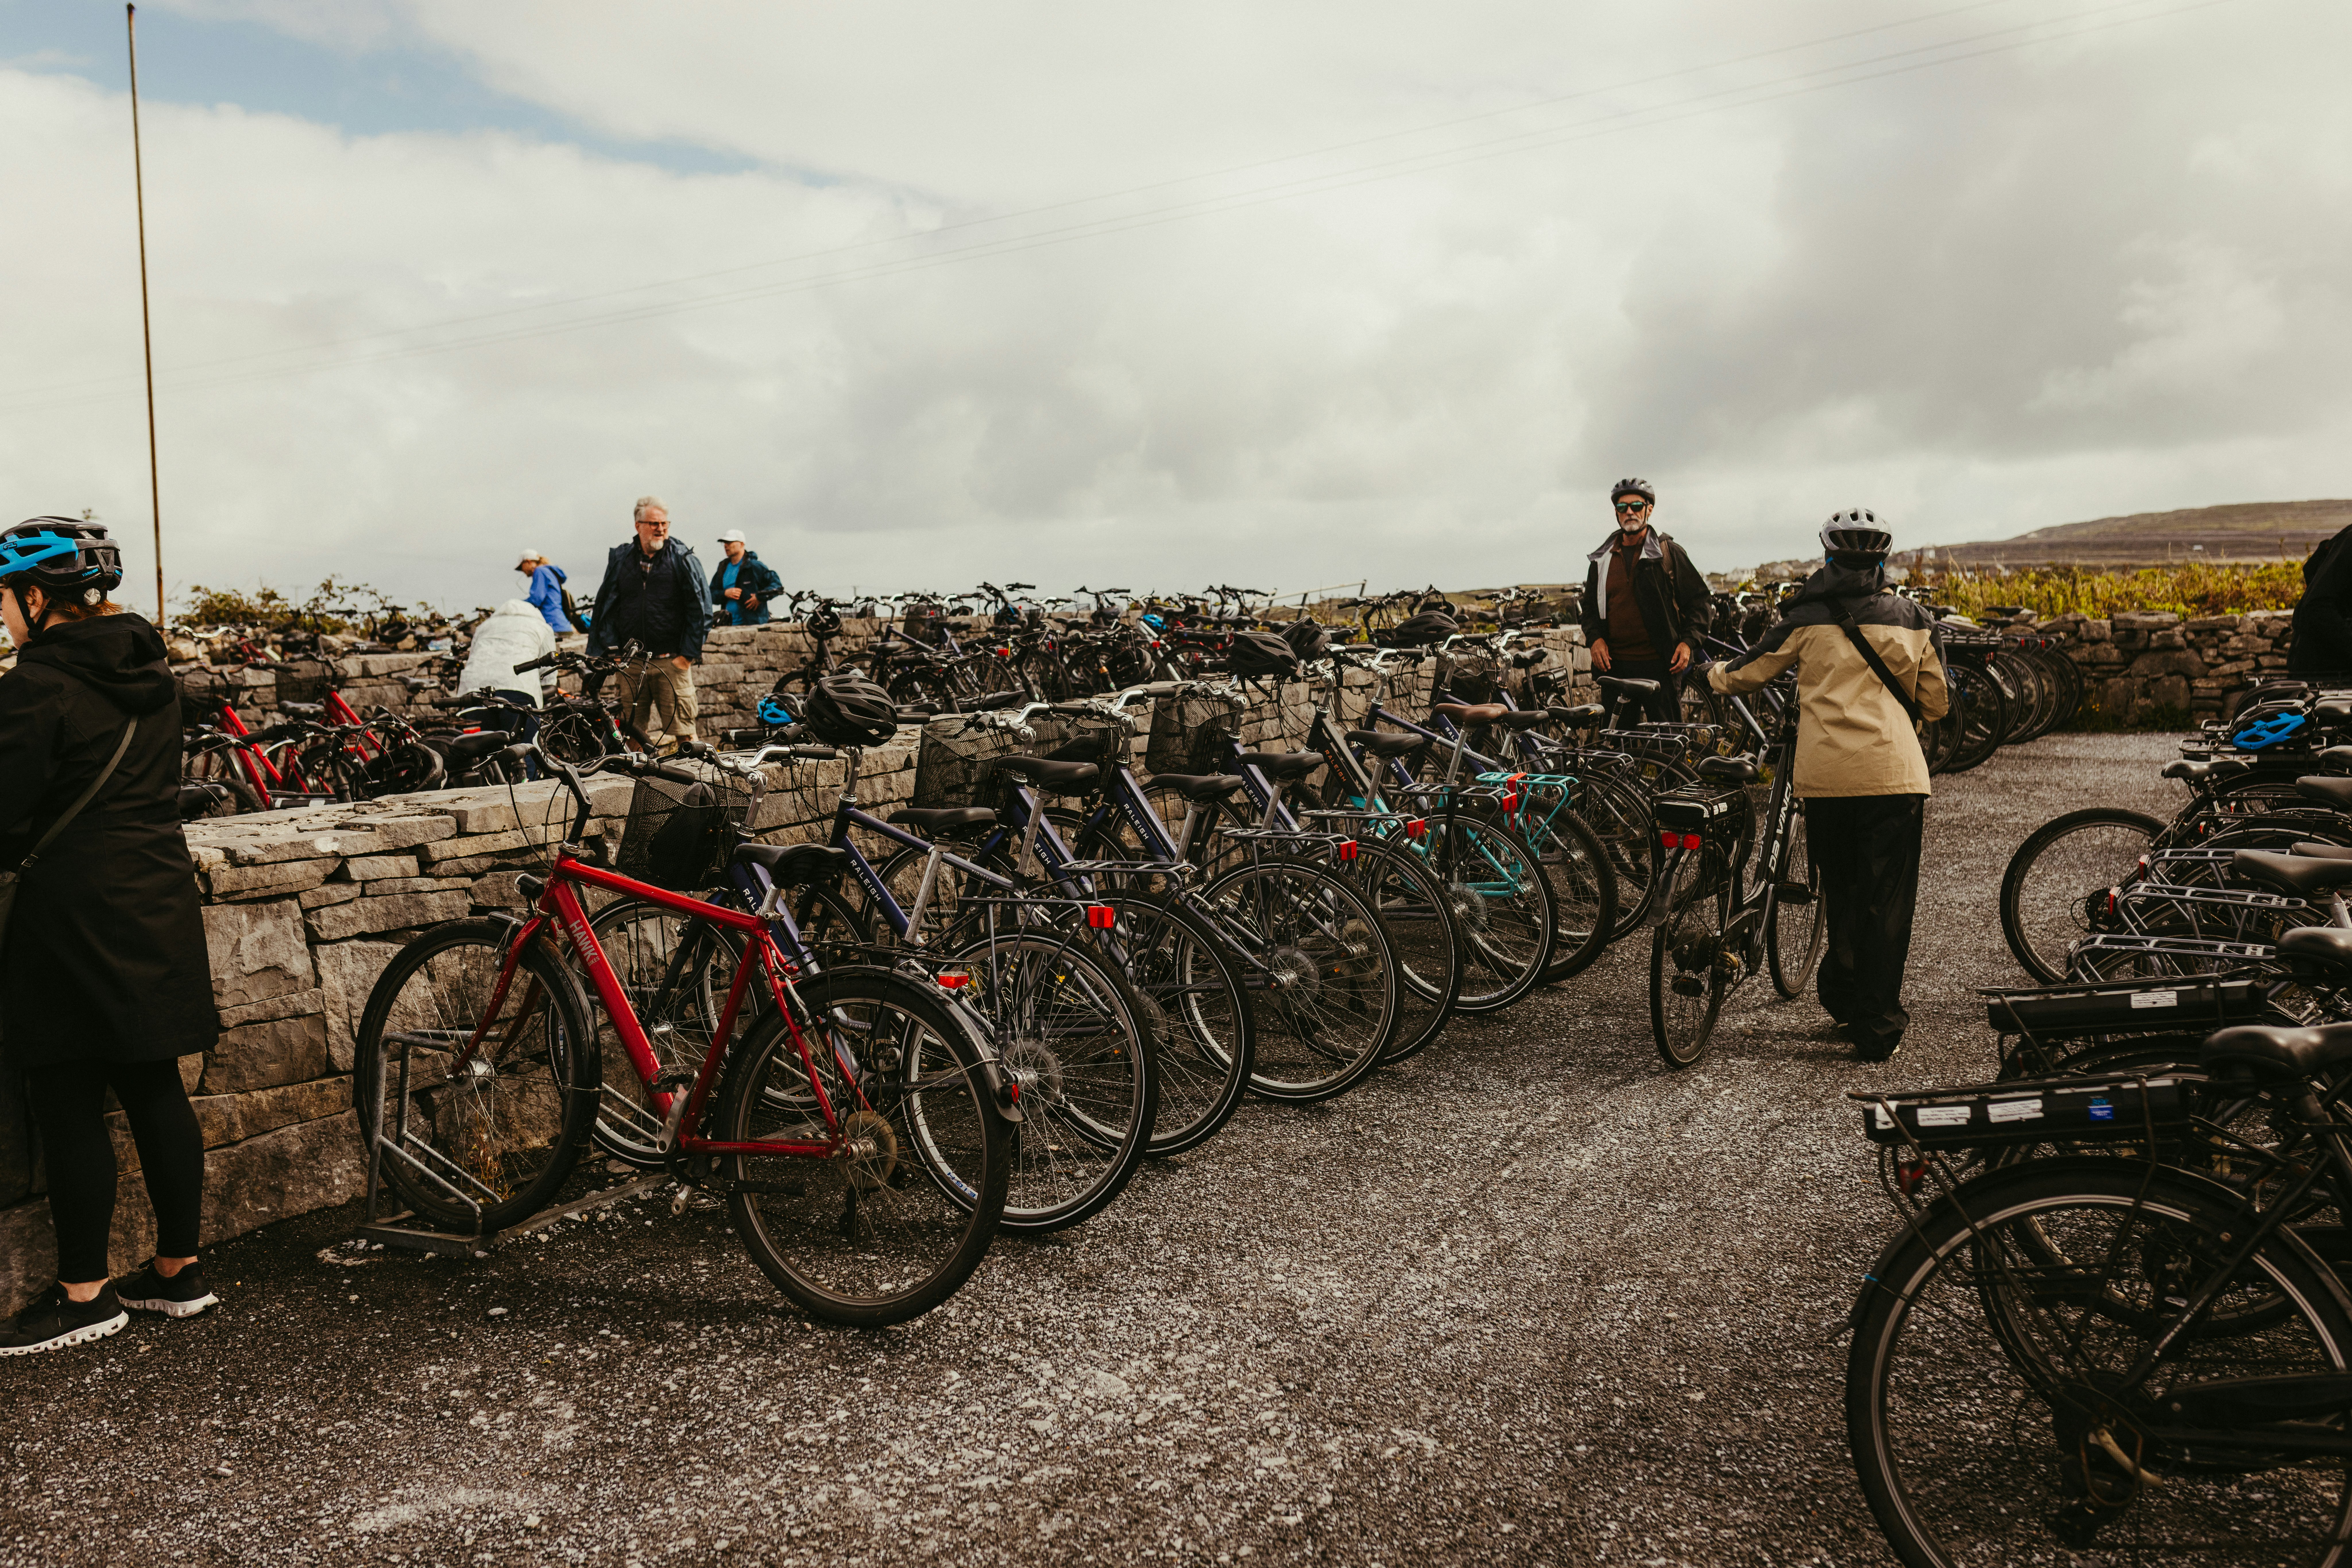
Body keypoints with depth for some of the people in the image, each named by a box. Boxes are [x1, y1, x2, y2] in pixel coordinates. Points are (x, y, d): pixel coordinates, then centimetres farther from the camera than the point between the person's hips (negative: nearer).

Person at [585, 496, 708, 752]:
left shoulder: (683, 560, 2)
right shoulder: (620, 560, 10)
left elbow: (700, 608, 0)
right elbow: (606, 607, 13)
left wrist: (688, 654, -4)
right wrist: (611, 651, 5)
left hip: (672, 663, -3)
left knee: (681, 730, -4)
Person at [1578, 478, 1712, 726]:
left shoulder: (1669, 553, 5)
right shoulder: (1602, 560, 13)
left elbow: (1700, 599, 6)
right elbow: (1590, 607, 21)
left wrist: (1687, 642, -6)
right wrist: (1595, 638, 2)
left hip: (1660, 667, -3)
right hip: (1615, 666, 3)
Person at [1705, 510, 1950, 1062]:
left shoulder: (1806, 617, 5)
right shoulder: (1913, 620, 9)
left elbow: (1746, 674, 12)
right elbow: (1936, 703, 14)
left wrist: (1710, 674, 33)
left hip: (1824, 776, 0)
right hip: (1893, 775, 0)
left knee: (1840, 892, 20)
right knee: (1887, 903, 5)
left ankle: (1842, 997, 32)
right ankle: (1877, 1030, 9)